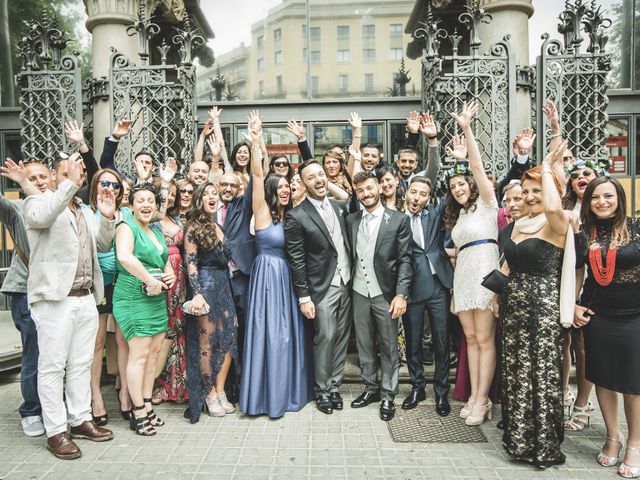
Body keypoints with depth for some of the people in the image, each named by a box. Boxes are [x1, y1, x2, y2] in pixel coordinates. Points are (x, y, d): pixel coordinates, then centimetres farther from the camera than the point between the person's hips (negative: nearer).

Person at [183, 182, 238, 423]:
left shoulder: (220, 227, 15)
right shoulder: (194, 228, -3)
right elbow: (191, 264, -9)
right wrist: (197, 294, -18)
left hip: (224, 285, 6)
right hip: (205, 285, -6)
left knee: (229, 338, 3)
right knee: (207, 341, 1)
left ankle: (220, 391, 15)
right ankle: (210, 395, 14)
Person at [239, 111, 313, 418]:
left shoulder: (290, 216, 12)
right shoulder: (263, 212, -6)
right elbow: (257, 175, -16)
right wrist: (256, 141, -24)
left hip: (287, 278, 7)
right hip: (267, 276, -7)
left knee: (290, 332, 12)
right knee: (269, 333, -3)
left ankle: (289, 389, 25)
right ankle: (267, 393, 10)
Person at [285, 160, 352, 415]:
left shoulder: (339, 207, 9)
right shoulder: (296, 216, -9)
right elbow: (296, 260, -10)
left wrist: (353, 279, 7)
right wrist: (304, 297, -11)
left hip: (346, 284, 5)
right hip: (323, 288, -5)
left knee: (342, 338, 11)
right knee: (325, 338, -1)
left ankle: (334, 386, 26)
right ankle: (322, 391, 18)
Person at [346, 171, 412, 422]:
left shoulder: (398, 220, -4)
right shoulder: (351, 220, 7)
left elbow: (405, 259, -7)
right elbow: (350, 255, 9)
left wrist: (401, 294, -14)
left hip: (386, 293, -3)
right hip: (359, 293, 4)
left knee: (389, 347, 6)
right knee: (364, 345, 14)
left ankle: (388, 395, 20)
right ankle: (370, 387, 30)